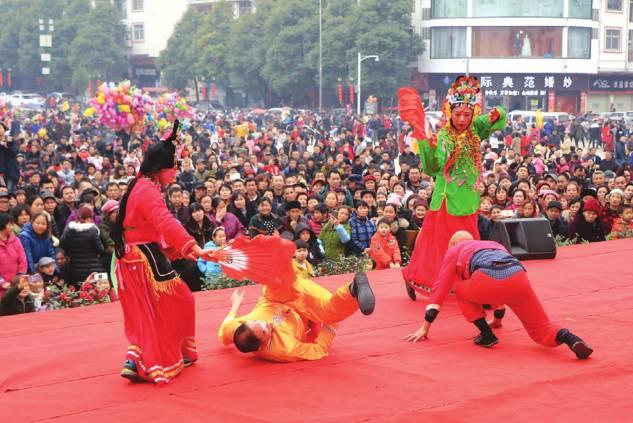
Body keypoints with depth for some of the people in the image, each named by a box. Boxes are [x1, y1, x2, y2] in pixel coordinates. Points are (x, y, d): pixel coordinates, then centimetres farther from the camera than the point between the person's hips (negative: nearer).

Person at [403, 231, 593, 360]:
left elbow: (440, 288, 26)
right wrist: (497, 319, 71)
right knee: (542, 331, 14)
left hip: (488, 279, -4)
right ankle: (568, 338, -17)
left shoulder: (455, 250, 31)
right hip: (518, 277, 4)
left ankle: (486, 334, 15)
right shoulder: (494, 245, 45)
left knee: (460, 290, 29)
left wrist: (425, 328, 29)